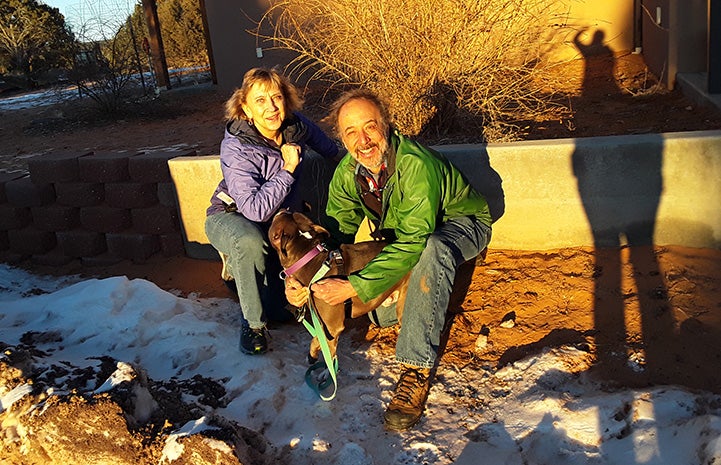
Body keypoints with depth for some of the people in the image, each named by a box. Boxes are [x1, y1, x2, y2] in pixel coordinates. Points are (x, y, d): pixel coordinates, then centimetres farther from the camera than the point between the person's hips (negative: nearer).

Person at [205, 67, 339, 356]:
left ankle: (238, 272, 27)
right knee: (251, 242, -42)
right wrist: (287, 169, -34)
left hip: (279, 217, 5)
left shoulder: (295, 126, -13)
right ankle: (252, 323, -20)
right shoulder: (236, 148, -29)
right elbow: (255, 209, -39)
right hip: (231, 216, -5)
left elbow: (329, 148, 13)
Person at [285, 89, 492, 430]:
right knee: (375, 313, -8)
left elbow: (413, 241, -40)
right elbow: (336, 231, -10)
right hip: (399, 232, 7)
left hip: (459, 224, -6)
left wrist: (355, 287, -44)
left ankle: (417, 369, -33)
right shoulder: (347, 172, -13)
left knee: (433, 250, -41)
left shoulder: (416, 164, -35)